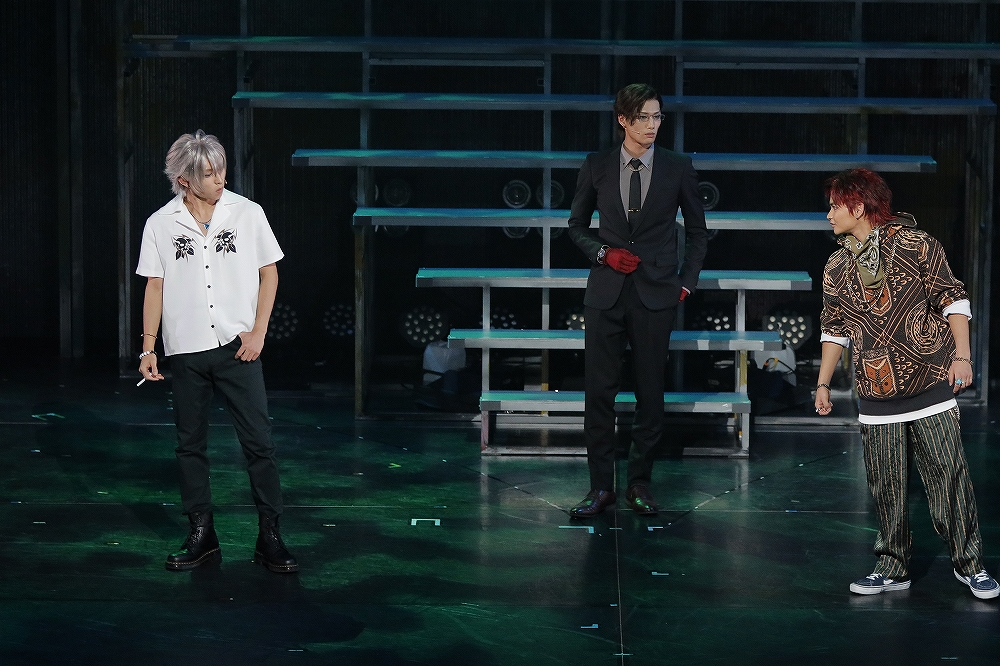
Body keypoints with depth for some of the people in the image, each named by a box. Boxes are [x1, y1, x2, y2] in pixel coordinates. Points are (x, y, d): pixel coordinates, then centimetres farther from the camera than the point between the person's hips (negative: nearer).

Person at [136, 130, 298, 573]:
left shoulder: (247, 213, 0)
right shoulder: (160, 225, 2)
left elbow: (269, 273, 5)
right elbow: (155, 287, 7)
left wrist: (258, 332, -3)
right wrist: (149, 347, 2)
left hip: (237, 348, -1)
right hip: (186, 351, 1)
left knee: (259, 442, -3)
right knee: (190, 445, 7)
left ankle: (269, 538, 3)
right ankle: (202, 536, 17)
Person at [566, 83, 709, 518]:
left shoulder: (678, 168, 2)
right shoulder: (597, 167, 3)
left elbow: (697, 231, 11)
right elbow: (577, 225, 13)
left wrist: (687, 282, 3)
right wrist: (604, 253, -5)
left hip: (656, 294, 0)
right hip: (606, 291, 1)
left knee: (650, 392, 4)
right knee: (599, 392, -1)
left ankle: (640, 483, 15)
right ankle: (601, 486, 7)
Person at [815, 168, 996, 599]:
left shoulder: (914, 245, -3)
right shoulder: (837, 268, 11)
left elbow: (952, 299, -3)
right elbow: (835, 330, 19)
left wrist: (961, 355, -11)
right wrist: (823, 384, 18)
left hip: (930, 386, -4)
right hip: (877, 398, 4)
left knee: (949, 478, -4)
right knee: (886, 487, 4)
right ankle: (893, 568, 15)